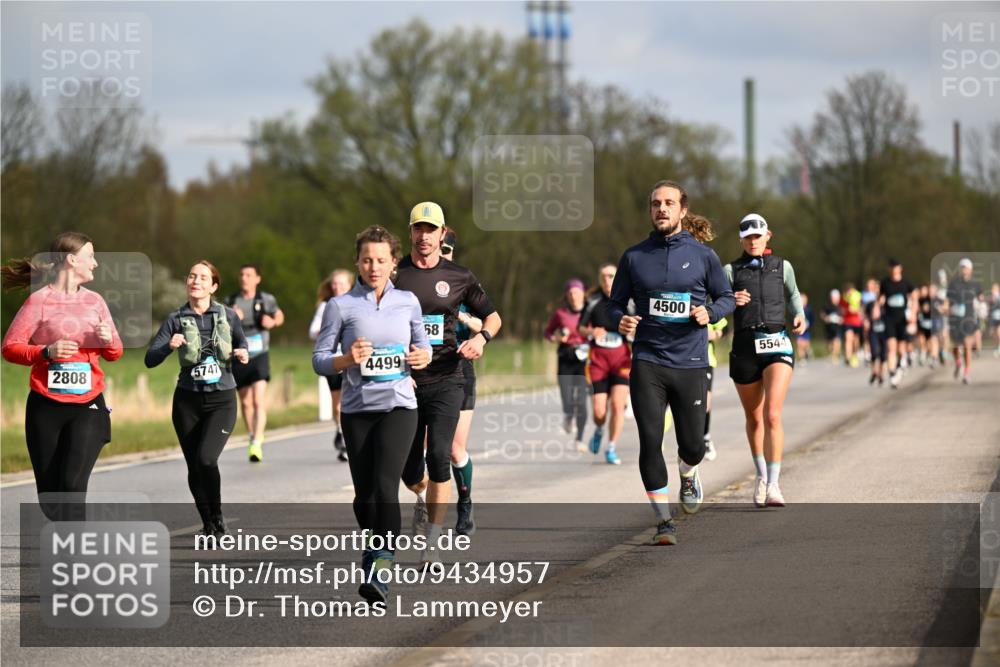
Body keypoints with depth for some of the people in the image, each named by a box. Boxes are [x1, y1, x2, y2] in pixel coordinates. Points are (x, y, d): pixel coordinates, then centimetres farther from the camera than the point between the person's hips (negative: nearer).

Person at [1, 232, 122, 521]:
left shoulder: (94, 301, 11)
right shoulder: (39, 300, -2)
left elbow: (114, 353, 17)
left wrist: (108, 341, -6)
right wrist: (46, 352, -21)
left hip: (87, 406, 2)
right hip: (46, 407, -2)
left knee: (73, 484, -14)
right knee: (49, 493, 3)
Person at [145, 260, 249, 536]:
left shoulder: (228, 316, 1)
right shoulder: (176, 320, 0)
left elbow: (241, 345, 19)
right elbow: (150, 360, -6)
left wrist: (243, 354, -3)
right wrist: (169, 346, -24)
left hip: (221, 400, -2)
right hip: (188, 401, 2)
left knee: (206, 458, -20)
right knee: (194, 467, 4)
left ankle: (217, 518, 0)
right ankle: (208, 524, 22)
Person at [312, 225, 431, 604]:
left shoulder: (408, 302, 7)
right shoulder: (340, 306, 0)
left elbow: (422, 343, 20)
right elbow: (319, 360, 1)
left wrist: (424, 357, -2)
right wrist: (347, 360, -19)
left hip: (399, 406, -1)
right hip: (357, 409, 1)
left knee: (385, 486, -19)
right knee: (364, 497, 3)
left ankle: (380, 570, -22)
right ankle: (376, 547, 31)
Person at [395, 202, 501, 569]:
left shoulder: (459, 276, 5)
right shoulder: (394, 275, 3)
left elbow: (492, 316, 15)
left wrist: (480, 338, -6)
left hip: (446, 382, -1)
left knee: (439, 457, -16)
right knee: (409, 471, 1)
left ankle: (431, 547, -10)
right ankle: (423, 497, 39)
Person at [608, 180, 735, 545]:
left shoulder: (703, 255, 4)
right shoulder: (634, 257, 6)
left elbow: (726, 297, 12)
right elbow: (615, 303, 13)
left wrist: (709, 313, -9)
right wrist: (620, 321, -10)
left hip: (691, 363, 0)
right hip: (647, 364, 0)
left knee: (692, 446, 3)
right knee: (650, 442, -11)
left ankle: (687, 475, 41)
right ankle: (664, 522, -1)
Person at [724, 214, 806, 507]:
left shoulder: (782, 267, 10)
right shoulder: (731, 270, 6)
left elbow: (793, 294, 27)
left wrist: (799, 316, 7)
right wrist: (730, 301, -26)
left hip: (777, 345, -1)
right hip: (744, 347, 1)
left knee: (772, 415, -17)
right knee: (754, 418, 13)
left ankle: (773, 486, -20)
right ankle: (761, 475, 36)